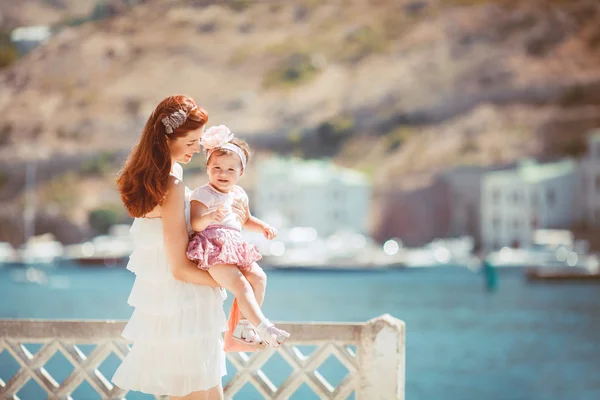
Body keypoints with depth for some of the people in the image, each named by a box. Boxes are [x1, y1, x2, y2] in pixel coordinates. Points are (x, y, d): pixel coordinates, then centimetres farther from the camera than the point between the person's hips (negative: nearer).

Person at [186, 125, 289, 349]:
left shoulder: (239, 194, 15)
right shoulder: (203, 195, -8)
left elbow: (245, 220, 31)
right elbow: (195, 224, -22)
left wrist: (263, 227, 14)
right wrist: (211, 217, -41)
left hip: (235, 249, 8)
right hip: (214, 251, -8)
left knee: (258, 277, -3)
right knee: (241, 284, -21)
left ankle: (245, 326, 8)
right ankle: (263, 327, -22)